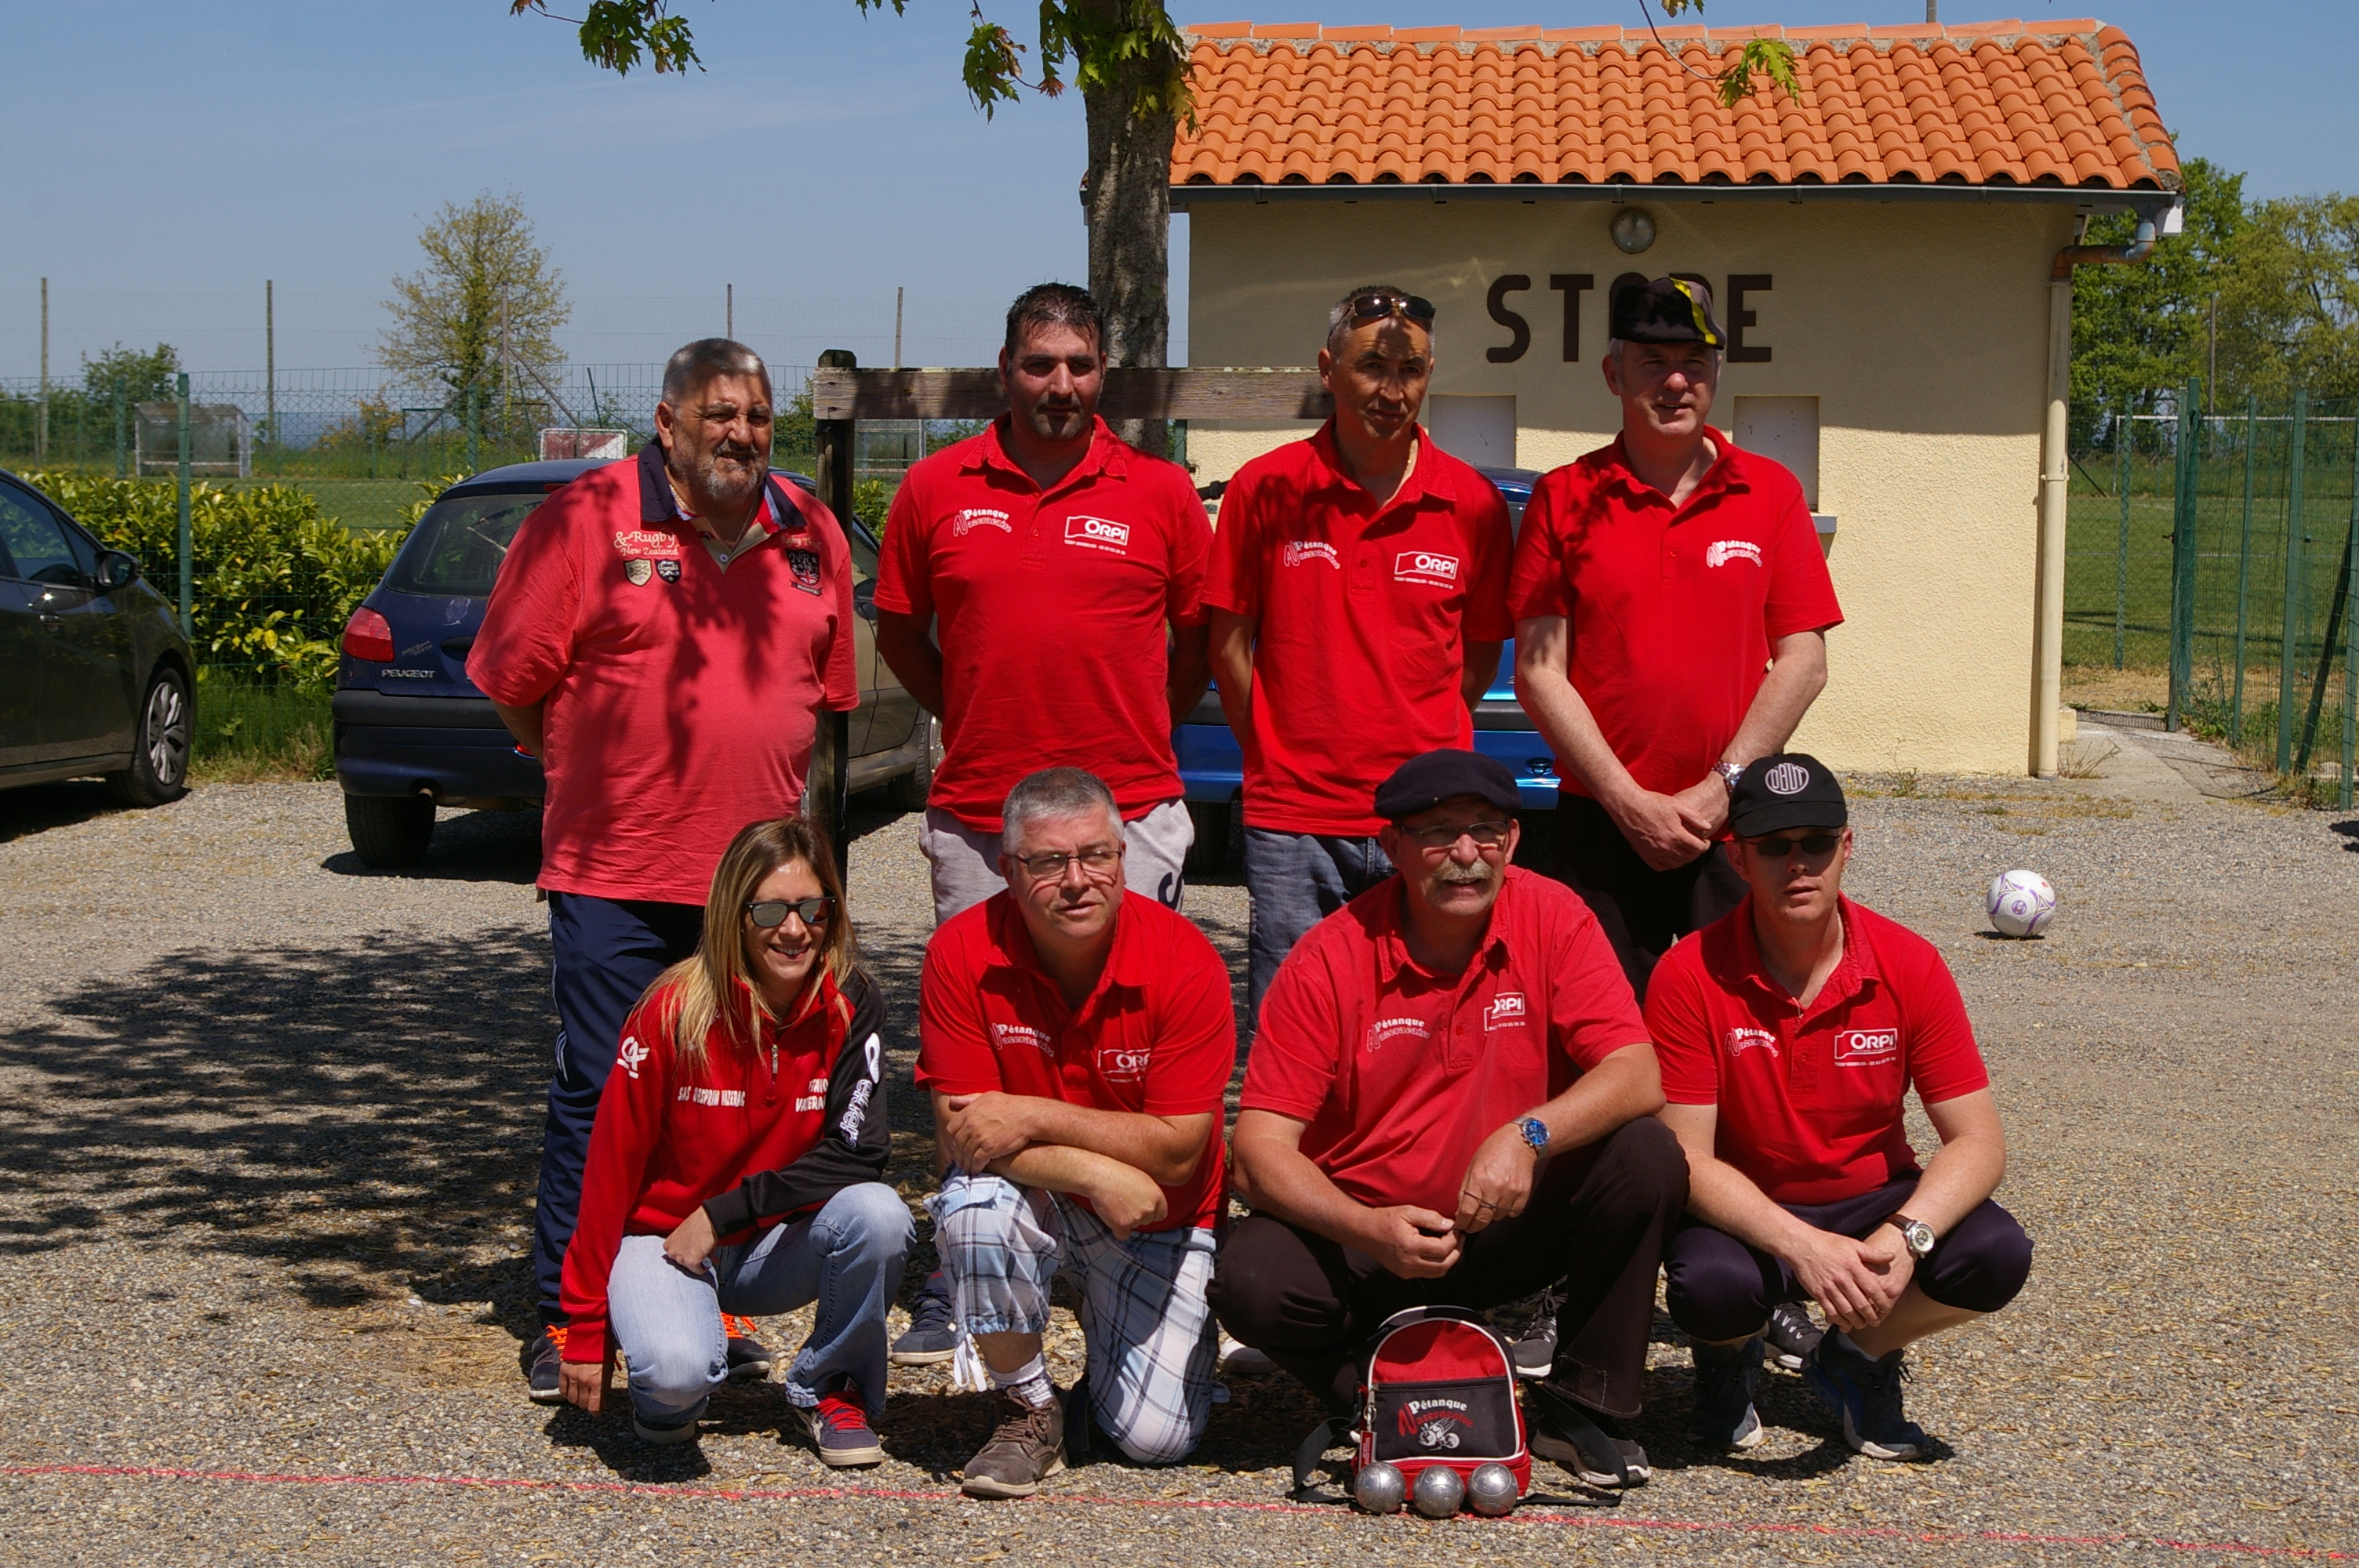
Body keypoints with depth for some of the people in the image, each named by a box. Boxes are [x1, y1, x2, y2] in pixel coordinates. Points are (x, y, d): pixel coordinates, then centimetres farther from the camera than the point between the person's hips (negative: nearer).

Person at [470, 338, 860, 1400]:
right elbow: (513, 681, -1)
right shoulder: (583, 520, -6)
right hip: (613, 874, -4)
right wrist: (594, 782, 6)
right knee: (598, 1094, 0)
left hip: (759, 871, 4)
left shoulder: (811, 538, 9)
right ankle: (567, 1321, 10)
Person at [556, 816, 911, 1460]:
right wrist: (585, 1327, -9)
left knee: (878, 1215, -28)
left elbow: (858, 1153, -14)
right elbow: (610, 1169, -12)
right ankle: (668, 1396, 6)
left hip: (777, 1248, 3)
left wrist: (725, 1213, -19)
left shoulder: (850, 1005, -10)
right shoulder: (674, 1012, -17)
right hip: (662, 1236, -3)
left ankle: (830, 1388, -2)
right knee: (676, 1370, -34)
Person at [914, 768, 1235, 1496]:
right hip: (1036, 1200, 0)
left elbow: (1177, 1150, -20)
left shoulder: (1186, 963, -21)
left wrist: (1036, 1117, -28)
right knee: (973, 1208, -35)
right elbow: (962, 1133, -19)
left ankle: (1109, 1330, 27)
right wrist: (1098, 1170, -32)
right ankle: (1029, 1409, -8)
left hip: (1159, 1221, 0)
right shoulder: (963, 952, -18)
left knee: (1156, 1436, -10)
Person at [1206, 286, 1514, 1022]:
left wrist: (1426, 754, 6)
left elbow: (1481, 655, 13)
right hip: (1292, 823, -1)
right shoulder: (1266, 488, -1)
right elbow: (1229, 644, 7)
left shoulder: (1472, 503, 3)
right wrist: (1278, 757, 7)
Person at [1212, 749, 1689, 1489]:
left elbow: (1636, 1077, -17)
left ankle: (1583, 1406, -8)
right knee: (1252, 1281, -30)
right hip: (1364, 1228, -1)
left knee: (1647, 1158, -24)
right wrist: (1369, 1229, -33)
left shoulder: (1551, 919, -8)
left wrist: (1530, 1134, -35)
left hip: (1513, 1226, 1)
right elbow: (1260, 1149, -16)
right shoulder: (1330, 958, -13)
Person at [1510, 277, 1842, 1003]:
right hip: (1601, 825, -1)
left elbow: (1803, 661, 2)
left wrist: (1721, 789, -8)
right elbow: (1538, 671, -1)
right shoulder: (1564, 499, 3)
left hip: (1737, 826, 1)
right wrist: (1628, 802, -9)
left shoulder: (1770, 492, 7)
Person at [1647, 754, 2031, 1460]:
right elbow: (1686, 1158, -19)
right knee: (1709, 1286, -36)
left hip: (1873, 1204, 2)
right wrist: (1802, 1246, -34)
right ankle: (1727, 1359, 6)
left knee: (1997, 1254, -26)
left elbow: (1979, 1143, -12)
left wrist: (1907, 1236, -32)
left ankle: (1857, 1356, 6)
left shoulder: (1908, 964, -11)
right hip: (1747, 1215, -2)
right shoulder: (1691, 975, -17)